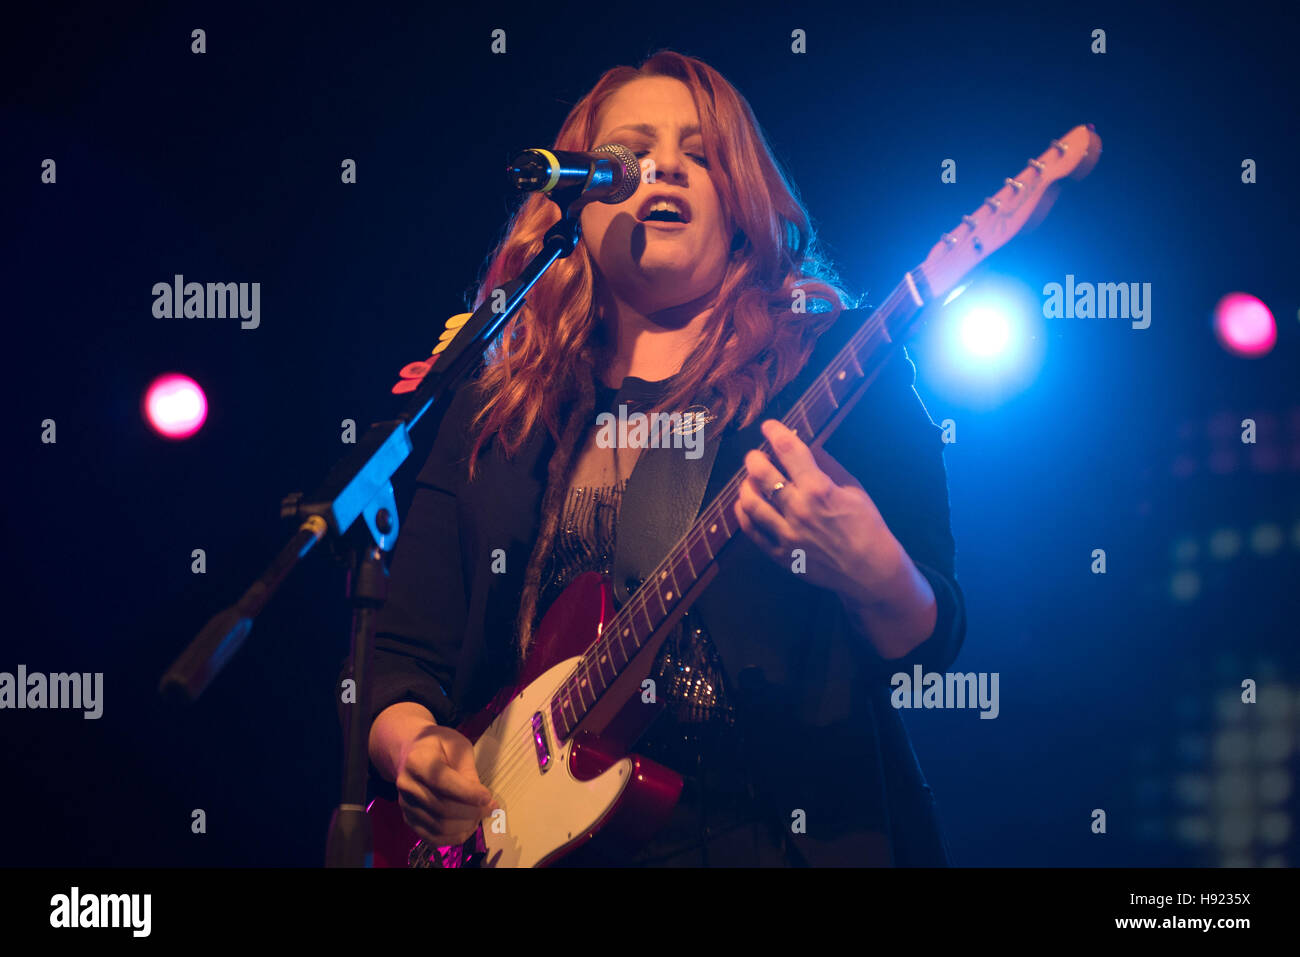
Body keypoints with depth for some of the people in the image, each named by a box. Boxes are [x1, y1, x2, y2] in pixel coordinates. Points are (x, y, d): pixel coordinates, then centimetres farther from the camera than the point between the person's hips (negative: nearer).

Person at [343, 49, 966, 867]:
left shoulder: (835, 363, 5)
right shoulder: (494, 411, 14)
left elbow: (934, 647, 0)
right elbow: (401, 655, 13)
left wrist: (874, 576, -20)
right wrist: (415, 747, -7)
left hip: (788, 827, -4)